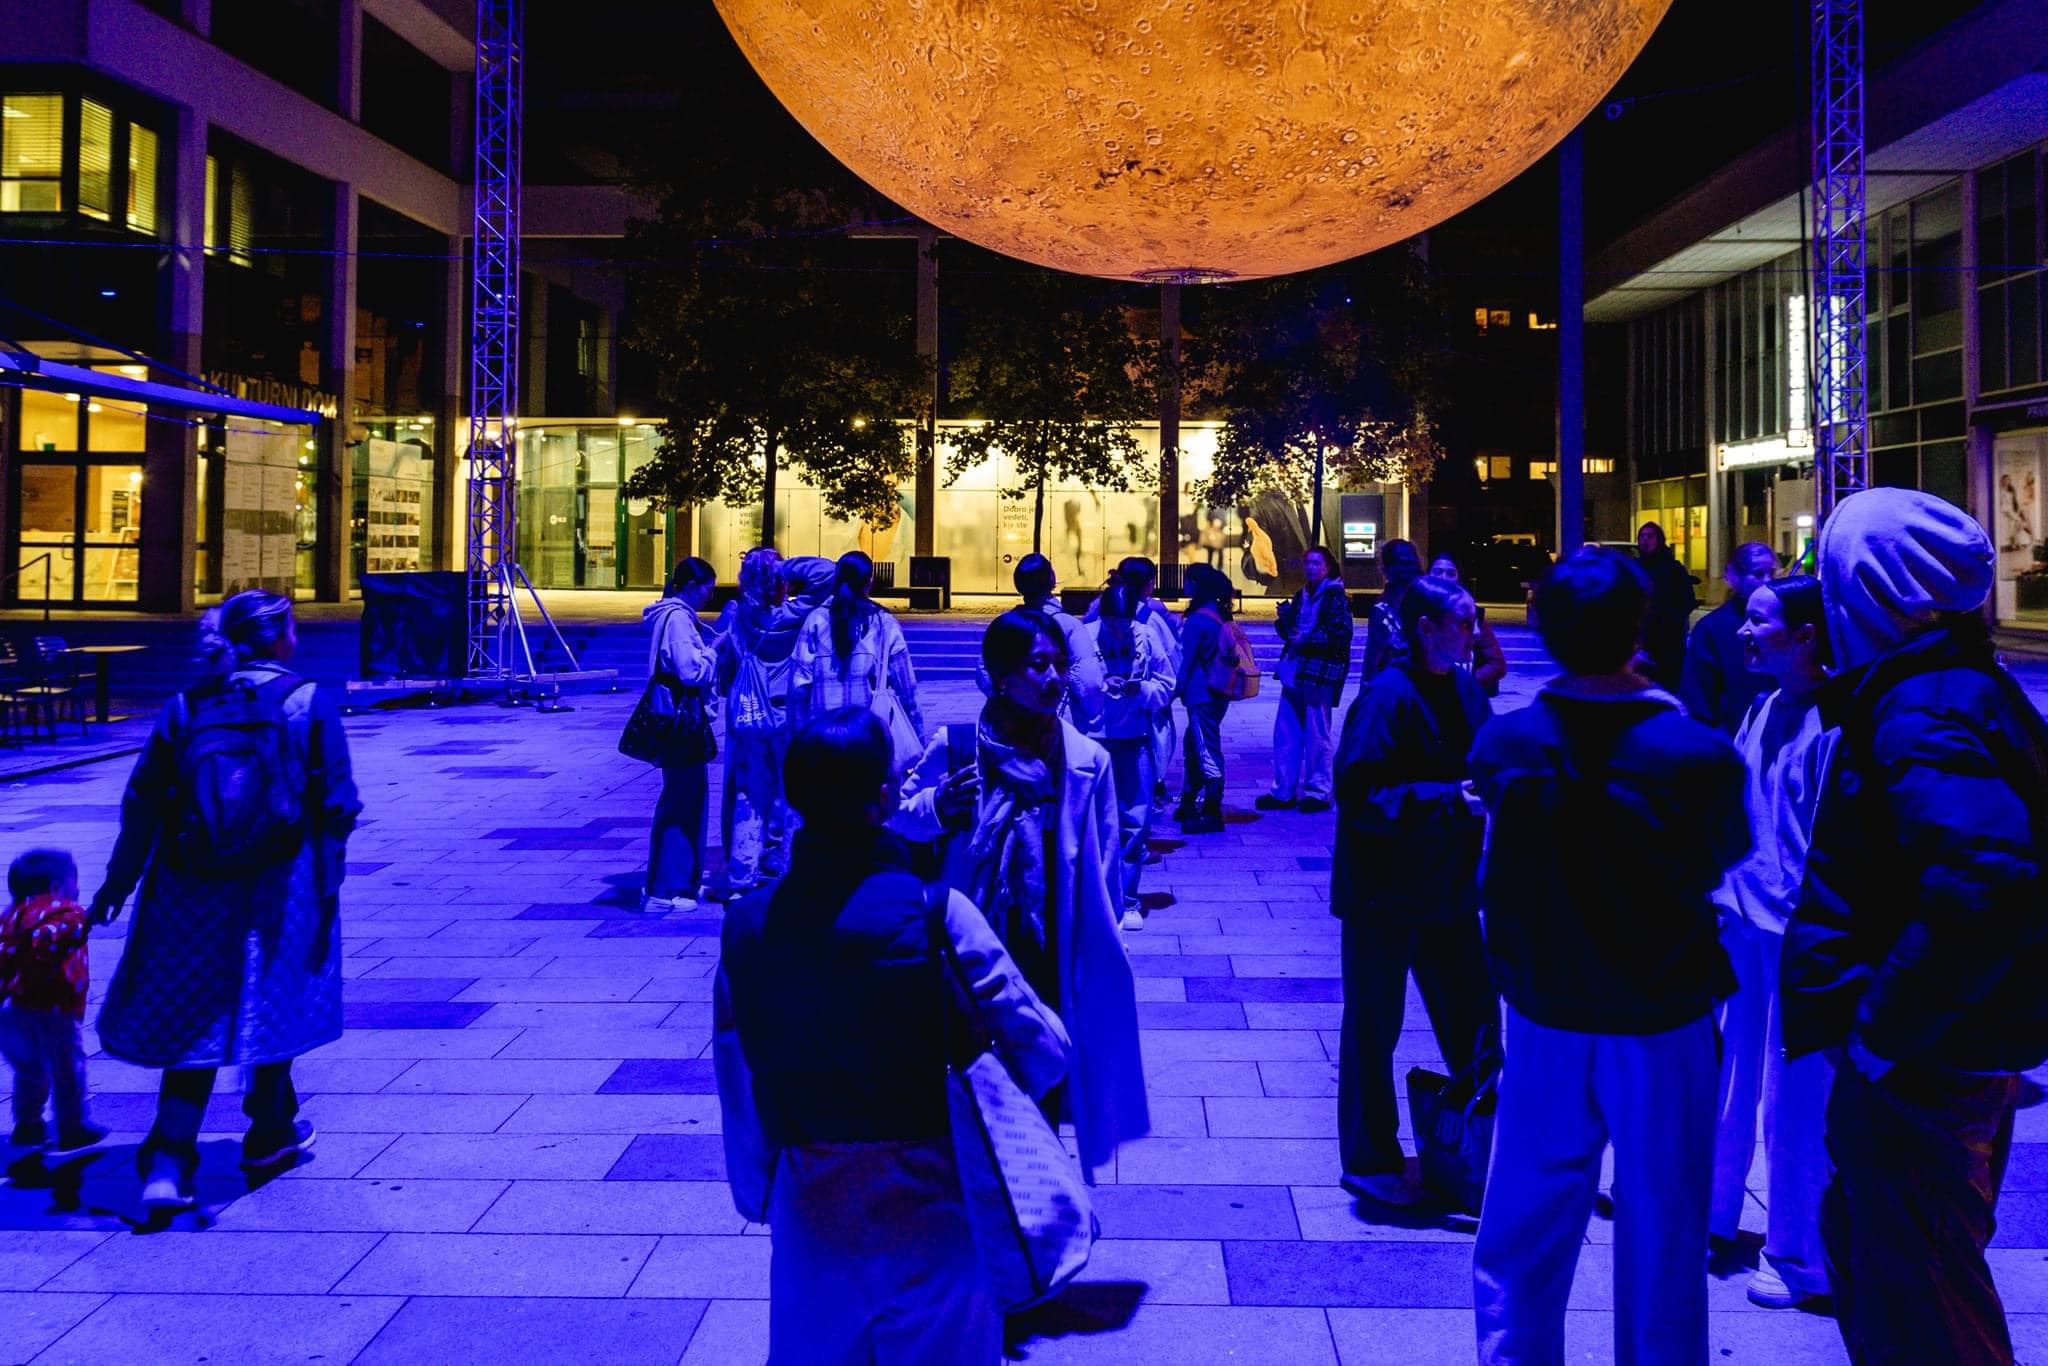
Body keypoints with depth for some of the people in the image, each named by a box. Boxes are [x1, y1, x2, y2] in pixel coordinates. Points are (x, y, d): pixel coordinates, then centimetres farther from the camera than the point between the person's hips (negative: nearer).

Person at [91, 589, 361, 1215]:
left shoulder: (186, 706, 4)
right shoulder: (309, 702, -5)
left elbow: (141, 803, 3)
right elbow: (336, 805, -8)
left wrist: (117, 884, 11)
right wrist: (327, 883, 0)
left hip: (189, 890, 3)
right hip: (278, 886, -2)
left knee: (193, 1016, 10)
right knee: (272, 1002, 15)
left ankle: (168, 1161, 1)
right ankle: (269, 1134, 31)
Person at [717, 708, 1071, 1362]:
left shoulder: (745, 923, -8)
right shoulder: (936, 916, -22)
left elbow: (739, 1091, 1)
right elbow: (1044, 1055, -17)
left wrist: (762, 1186, 15)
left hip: (809, 1210, 4)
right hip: (931, 1210, -4)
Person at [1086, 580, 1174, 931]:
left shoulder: (1147, 638, -2)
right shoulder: (1084, 638, -7)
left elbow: (1167, 687, 4)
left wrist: (1143, 689, -15)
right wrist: (1101, 688, -21)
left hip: (1134, 740, 1)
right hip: (1093, 740, -1)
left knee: (1136, 820, 0)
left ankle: (1128, 899, 13)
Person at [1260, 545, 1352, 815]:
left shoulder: (1335, 598, -6)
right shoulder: (1300, 598, 17)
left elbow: (1342, 636, -16)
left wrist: (1308, 639, -19)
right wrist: (1285, 618, 1)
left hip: (1320, 676, -7)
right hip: (1294, 673, 7)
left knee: (1317, 736, 0)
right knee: (1285, 734, 9)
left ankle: (1318, 792, 9)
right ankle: (1283, 792, 16)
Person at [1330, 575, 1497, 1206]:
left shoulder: (1466, 691, 3)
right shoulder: (1387, 698, -19)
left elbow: (1484, 768, 15)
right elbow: (1360, 795, -24)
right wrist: (1452, 799, -25)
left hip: (1448, 885, 7)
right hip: (1387, 889, -7)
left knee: (1472, 1017, 16)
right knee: (1374, 1024, 7)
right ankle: (1369, 1161, 22)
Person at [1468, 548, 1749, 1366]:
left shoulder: (1503, 744, -12)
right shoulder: (1696, 754, -20)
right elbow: (1728, 853, 0)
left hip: (1543, 1019, 2)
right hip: (1663, 1023, -2)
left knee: (1524, 1232, 17)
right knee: (1661, 1238, 14)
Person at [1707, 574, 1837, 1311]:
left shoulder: (1832, 723, -16)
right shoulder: (1763, 712, 7)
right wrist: (1720, 894, 12)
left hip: (1797, 932, -7)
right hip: (1742, 921, 7)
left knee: (1796, 1092, 5)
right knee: (1726, 1070, 17)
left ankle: (1801, 1257, 21)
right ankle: (1712, 1215, 34)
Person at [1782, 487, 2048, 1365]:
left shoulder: (1922, 720, -23)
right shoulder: (1969, 690, 9)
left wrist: (1883, 1025, -27)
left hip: (1919, 1067, -10)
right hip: (1959, 1051, 10)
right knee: (1859, 1238, 25)